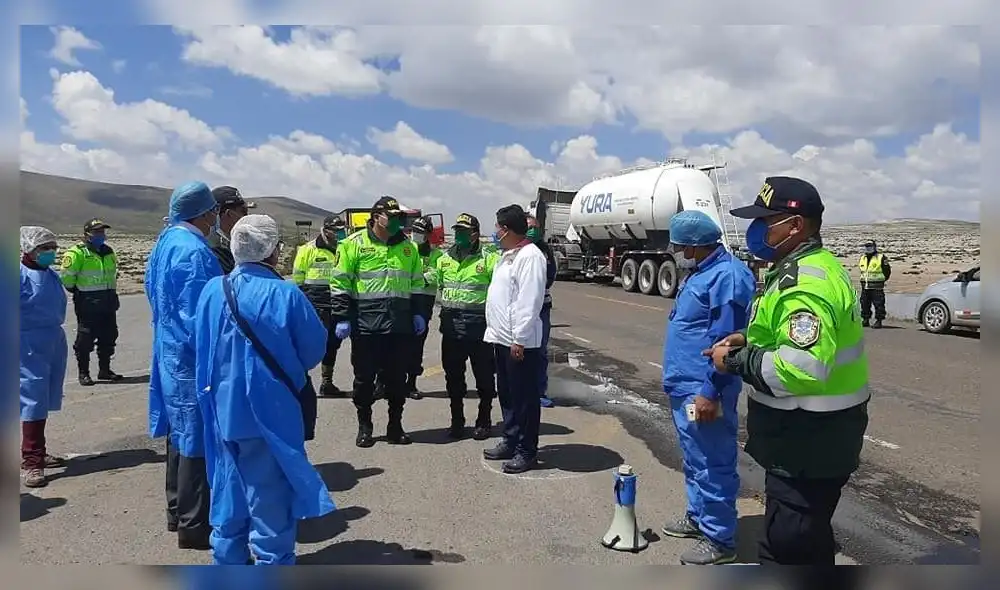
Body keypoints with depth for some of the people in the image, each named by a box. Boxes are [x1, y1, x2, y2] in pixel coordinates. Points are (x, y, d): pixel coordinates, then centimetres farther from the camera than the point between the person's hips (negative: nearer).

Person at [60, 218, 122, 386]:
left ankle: (105, 370, 23)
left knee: (109, 337, 11)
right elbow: (66, 276, -11)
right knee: (85, 338, 0)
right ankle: (83, 373, 10)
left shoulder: (108, 251, 14)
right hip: (87, 303, -7)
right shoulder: (77, 253, -10)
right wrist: (77, 291, -1)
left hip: (107, 302, 7)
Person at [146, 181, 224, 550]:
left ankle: (178, 511, 32)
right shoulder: (195, 252, -21)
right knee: (197, 437, 0)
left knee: (181, 434, 19)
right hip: (193, 359, -10)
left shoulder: (165, 242, 9)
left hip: (169, 354, 10)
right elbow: (200, 316, -23)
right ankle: (193, 525, 10)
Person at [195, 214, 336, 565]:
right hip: (271, 410, -4)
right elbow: (315, 349, -9)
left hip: (224, 409, 5)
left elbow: (201, 348, 4)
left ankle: (228, 559, 32)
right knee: (270, 492, 8)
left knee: (230, 487, 19)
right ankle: (272, 562, 18)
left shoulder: (212, 290, -5)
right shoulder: (285, 295, -18)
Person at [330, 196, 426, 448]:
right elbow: (341, 283, -4)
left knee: (398, 377, 9)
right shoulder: (354, 243, -3)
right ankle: (364, 426, 21)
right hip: (365, 324, -3)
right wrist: (342, 318, -9)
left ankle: (395, 425, 22)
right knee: (364, 376, 6)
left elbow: (417, 283, 19)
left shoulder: (408, 246, 11)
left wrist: (417, 313, 12)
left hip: (400, 324, 4)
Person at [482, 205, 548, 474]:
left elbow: (529, 302, -22)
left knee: (524, 397, 0)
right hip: (501, 337, 10)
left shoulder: (530, 255, -16)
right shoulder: (507, 255, 16)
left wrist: (520, 339, -23)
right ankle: (511, 442, 30)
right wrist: (495, 330, 18)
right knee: (506, 394, 18)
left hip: (519, 341, -10)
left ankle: (527, 451, 9)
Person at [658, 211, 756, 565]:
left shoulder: (727, 276, -20)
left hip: (701, 394, -11)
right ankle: (697, 516, 37)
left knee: (712, 466, 1)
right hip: (684, 390, 11)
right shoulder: (700, 273, 14)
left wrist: (710, 392, -23)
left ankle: (719, 540, 13)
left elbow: (726, 343, -23)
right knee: (695, 461, 22)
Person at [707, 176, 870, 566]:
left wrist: (736, 361, -21)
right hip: (815, 433, 11)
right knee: (809, 533, 26)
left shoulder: (806, 283, -24)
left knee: (789, 547, 0)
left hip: (809, 440, -11)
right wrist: (750, 342, 9)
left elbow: (802, 368, -34)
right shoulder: (813, 267, 11)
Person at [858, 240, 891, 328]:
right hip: (865, 286, 6)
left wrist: (881, 280, 2)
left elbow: (887, 270, -1)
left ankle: (879, 321, -1)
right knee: (864, 304, 8)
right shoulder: (862, 258, 13)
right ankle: (865, 320, 17)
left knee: (878, 304, -5)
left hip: (877, 287, -6)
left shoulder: (881, 258, -5)